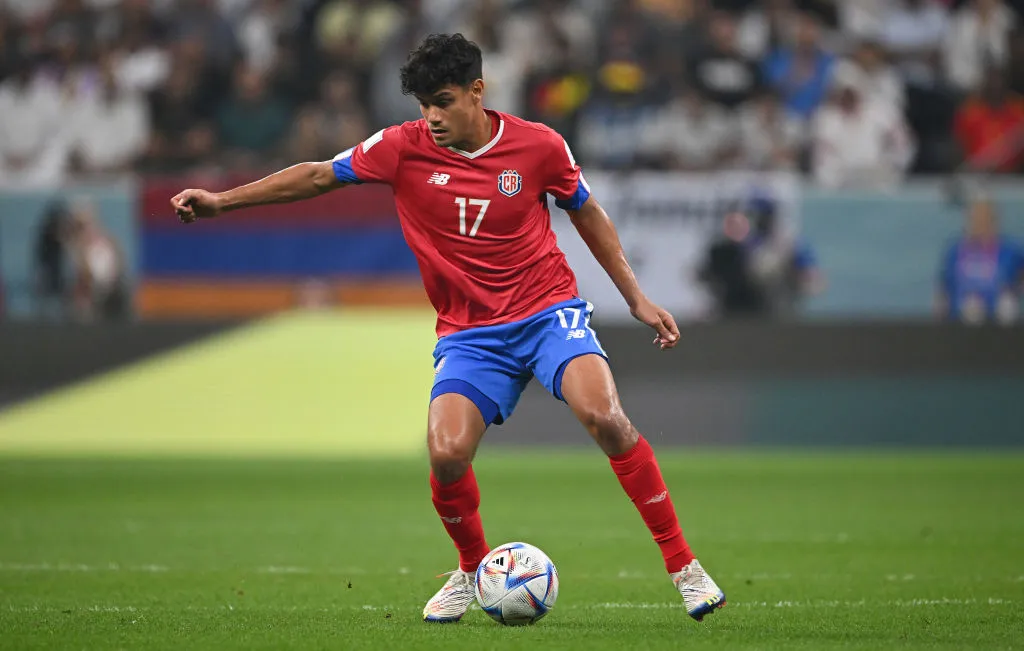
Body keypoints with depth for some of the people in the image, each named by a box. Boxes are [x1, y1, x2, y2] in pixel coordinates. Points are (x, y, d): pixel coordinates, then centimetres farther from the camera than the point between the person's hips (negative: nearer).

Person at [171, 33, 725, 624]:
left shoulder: (539, 146, -5)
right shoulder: (405, 148, -4)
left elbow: (588, 213, 11)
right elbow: (319, 176, 6)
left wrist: (637, 298, 12)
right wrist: (222, 200, 4)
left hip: (550, 309, -1)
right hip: (469, 332, 1)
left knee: (603, 416, -27)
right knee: (447, 453, -22)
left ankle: (683, 565, -16)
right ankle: (472, 569, 10)